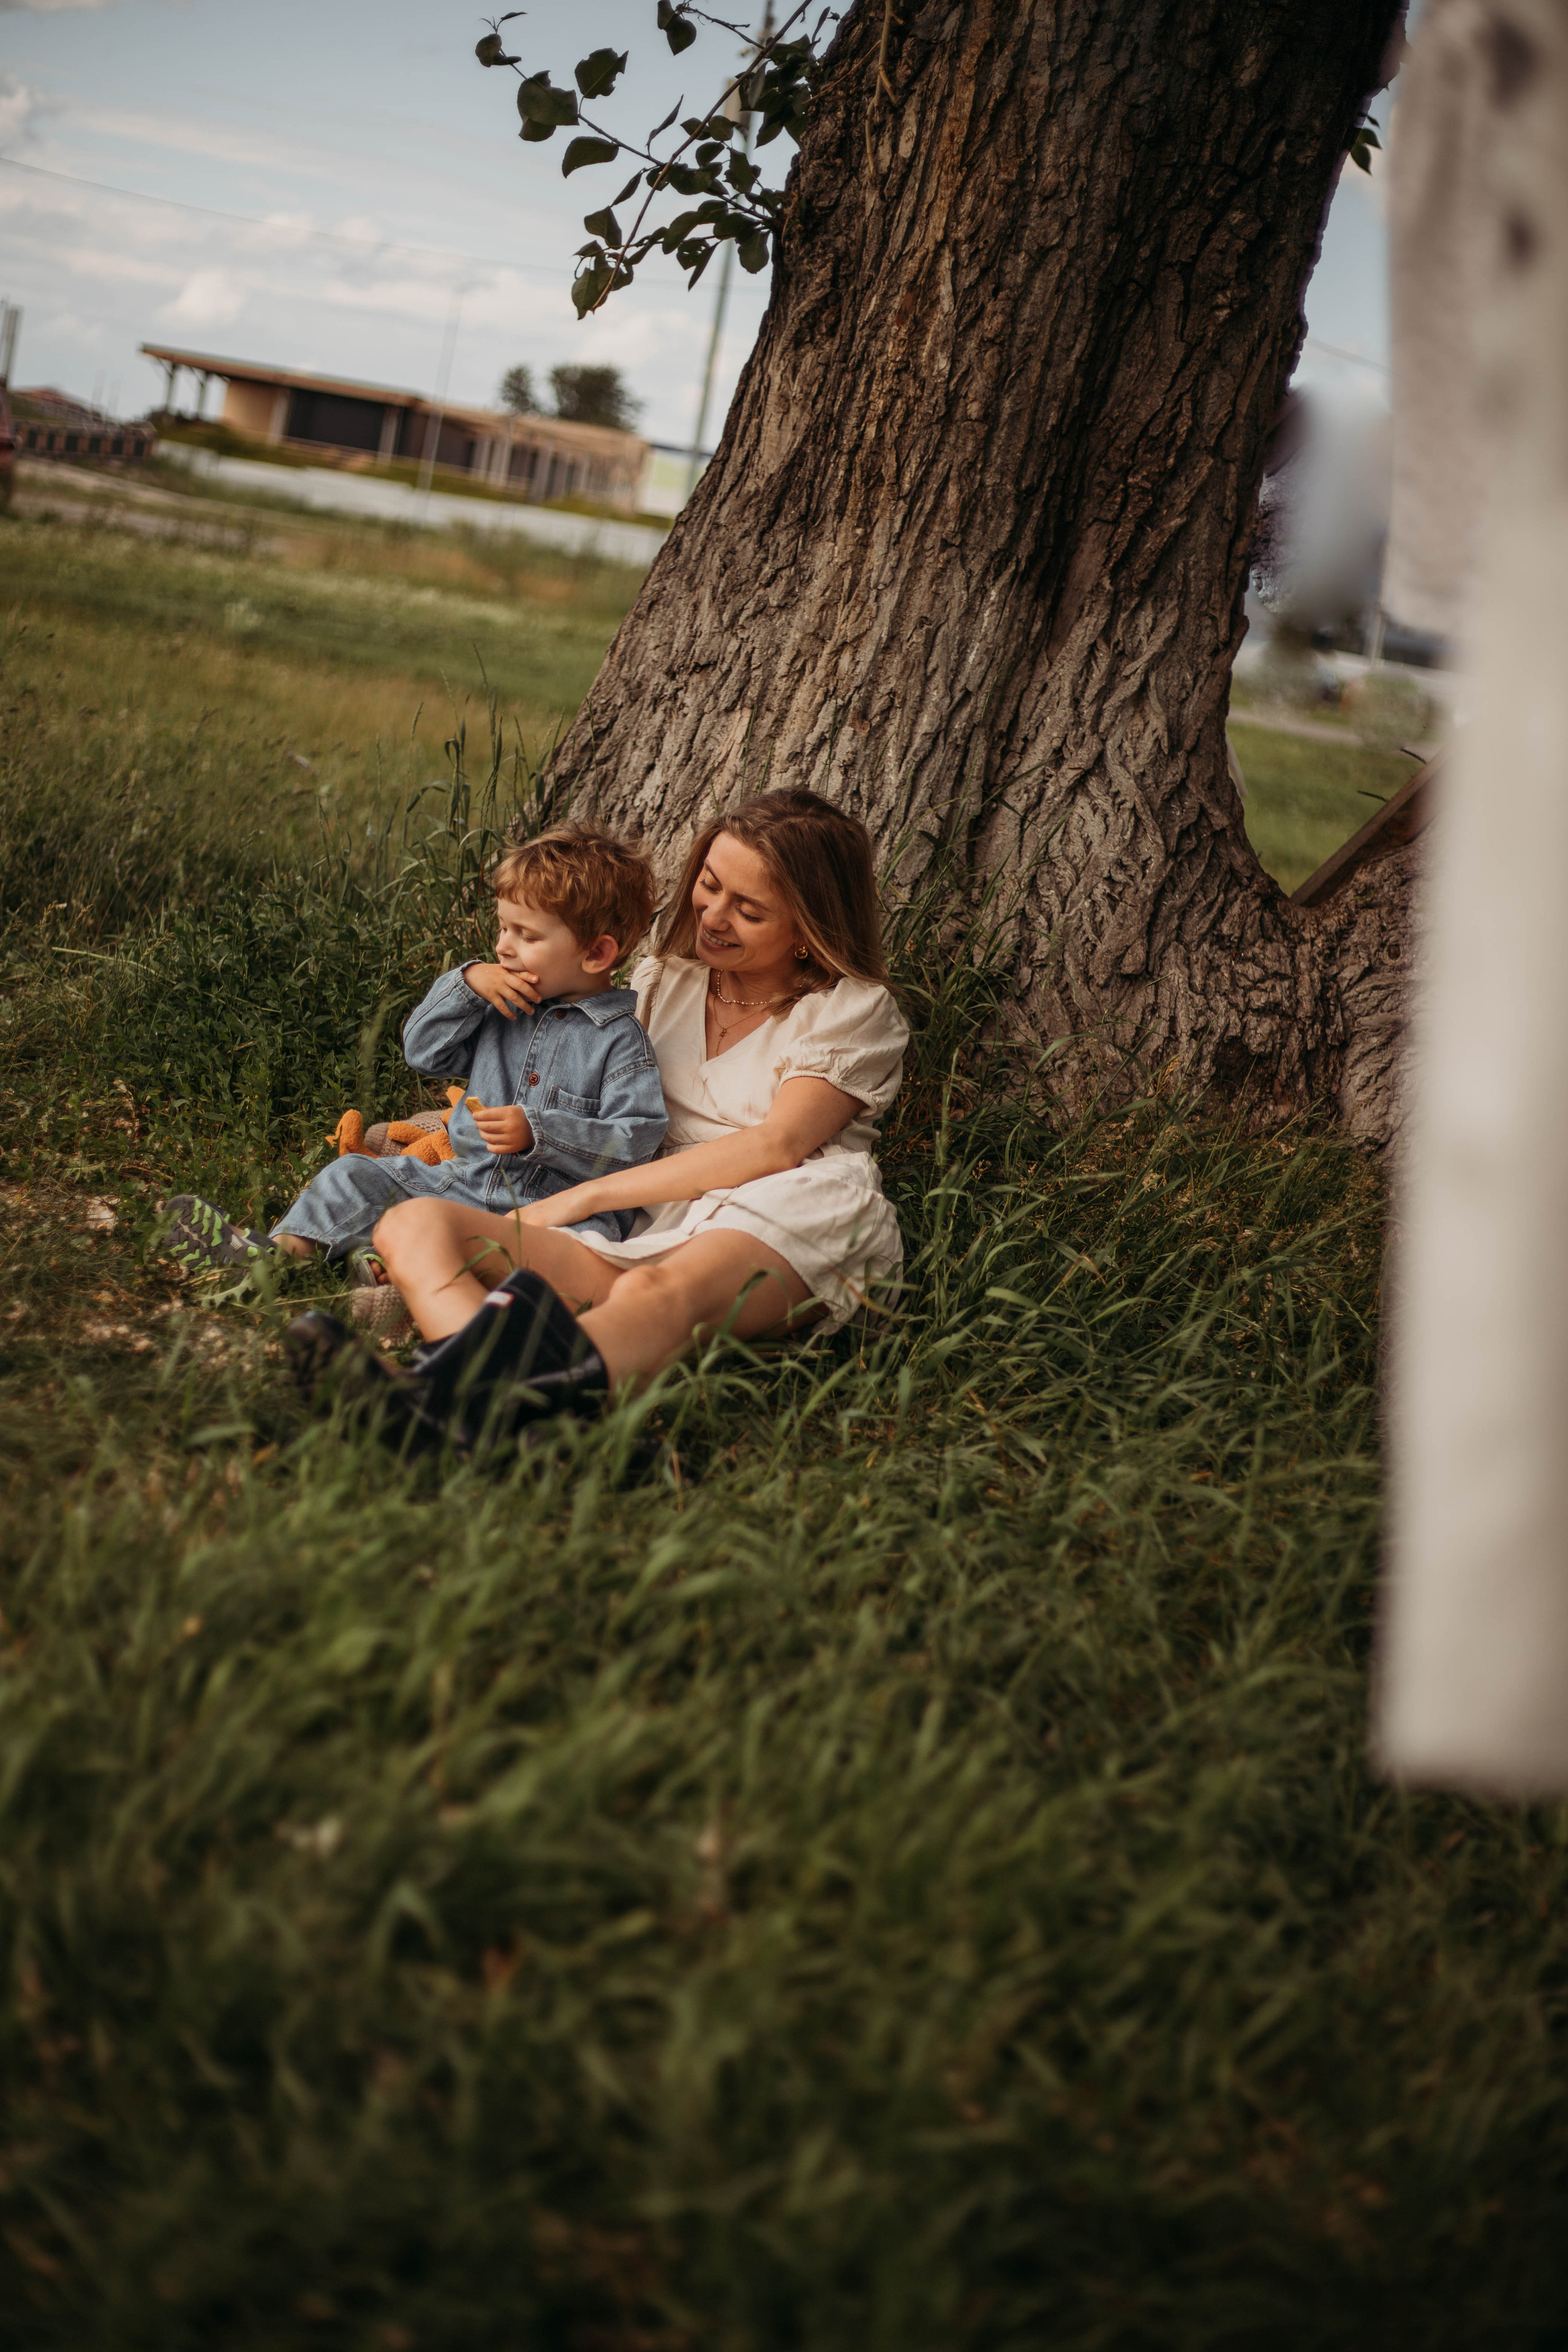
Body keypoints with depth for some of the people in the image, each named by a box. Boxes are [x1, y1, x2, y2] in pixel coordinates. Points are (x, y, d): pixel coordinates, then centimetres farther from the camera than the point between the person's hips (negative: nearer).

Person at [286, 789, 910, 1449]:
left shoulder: (856, 1009, 9)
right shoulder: (663, 983, 27)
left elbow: (775, 1146, -5)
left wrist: (585, 1196, -8)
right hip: (647, 1232, 5)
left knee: (660, 1291, -43)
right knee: (411, 1225, -20)